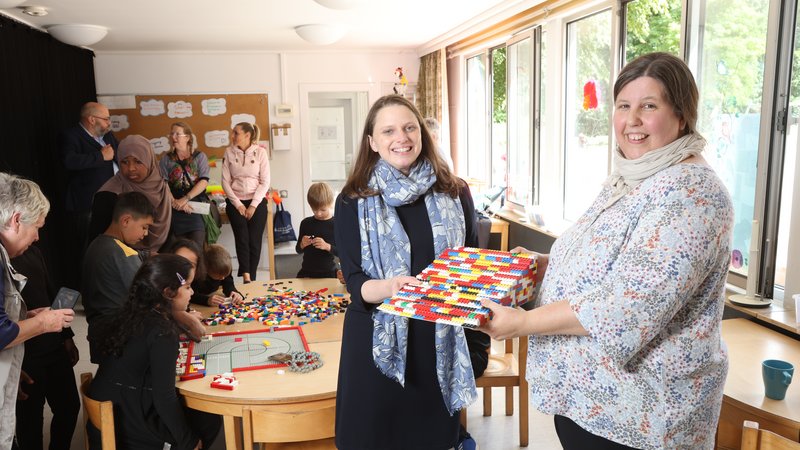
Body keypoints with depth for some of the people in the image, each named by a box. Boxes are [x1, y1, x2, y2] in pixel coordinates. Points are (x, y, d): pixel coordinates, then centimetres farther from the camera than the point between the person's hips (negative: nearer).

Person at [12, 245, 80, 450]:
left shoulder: (33, 252, 6)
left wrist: (67, 336, 14)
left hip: (55, 349, 7)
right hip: (24, 358, -6)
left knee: (70, 406, 15)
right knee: (30, 420, 11)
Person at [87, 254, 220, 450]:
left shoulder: (133, 314, 1)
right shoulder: (162, 333, -23)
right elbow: (164, 397, -24)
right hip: (127, 429, -8)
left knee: (197, 410, 19)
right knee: (210, 420, 9)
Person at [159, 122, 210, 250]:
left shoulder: (199, 157, 6)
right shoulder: (166, 159, 10)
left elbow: (204, 181, -6)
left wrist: (185, 199, -14)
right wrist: (175, 202, -16)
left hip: (197, 207, -1)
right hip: (174, 209, 1)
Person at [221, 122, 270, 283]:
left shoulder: (260, 152, -2)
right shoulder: (229, 152, 3)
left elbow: (265, 182, -4)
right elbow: (225, 181, 3)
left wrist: (253, 205, -10)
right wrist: (238, 204, -6)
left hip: (257, 202, -1)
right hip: (236, 202, 1)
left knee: (254, 241, -4)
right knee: (242, 238, -14)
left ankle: (251, 279, 8)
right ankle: (246, 277, -18)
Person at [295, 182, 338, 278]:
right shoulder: (306, 223, 3)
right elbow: (298, 250, 12)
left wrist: (327, 246, -25)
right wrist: (302, 245, -10)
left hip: (328, 273, -3)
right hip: (307, 272, 3)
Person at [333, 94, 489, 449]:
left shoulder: (454, 193, 1)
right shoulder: (354, 202, -4)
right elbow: (355, 281, -7)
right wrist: (389, 288, -28)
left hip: (441, 339, 2)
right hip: (379, 343, -1)